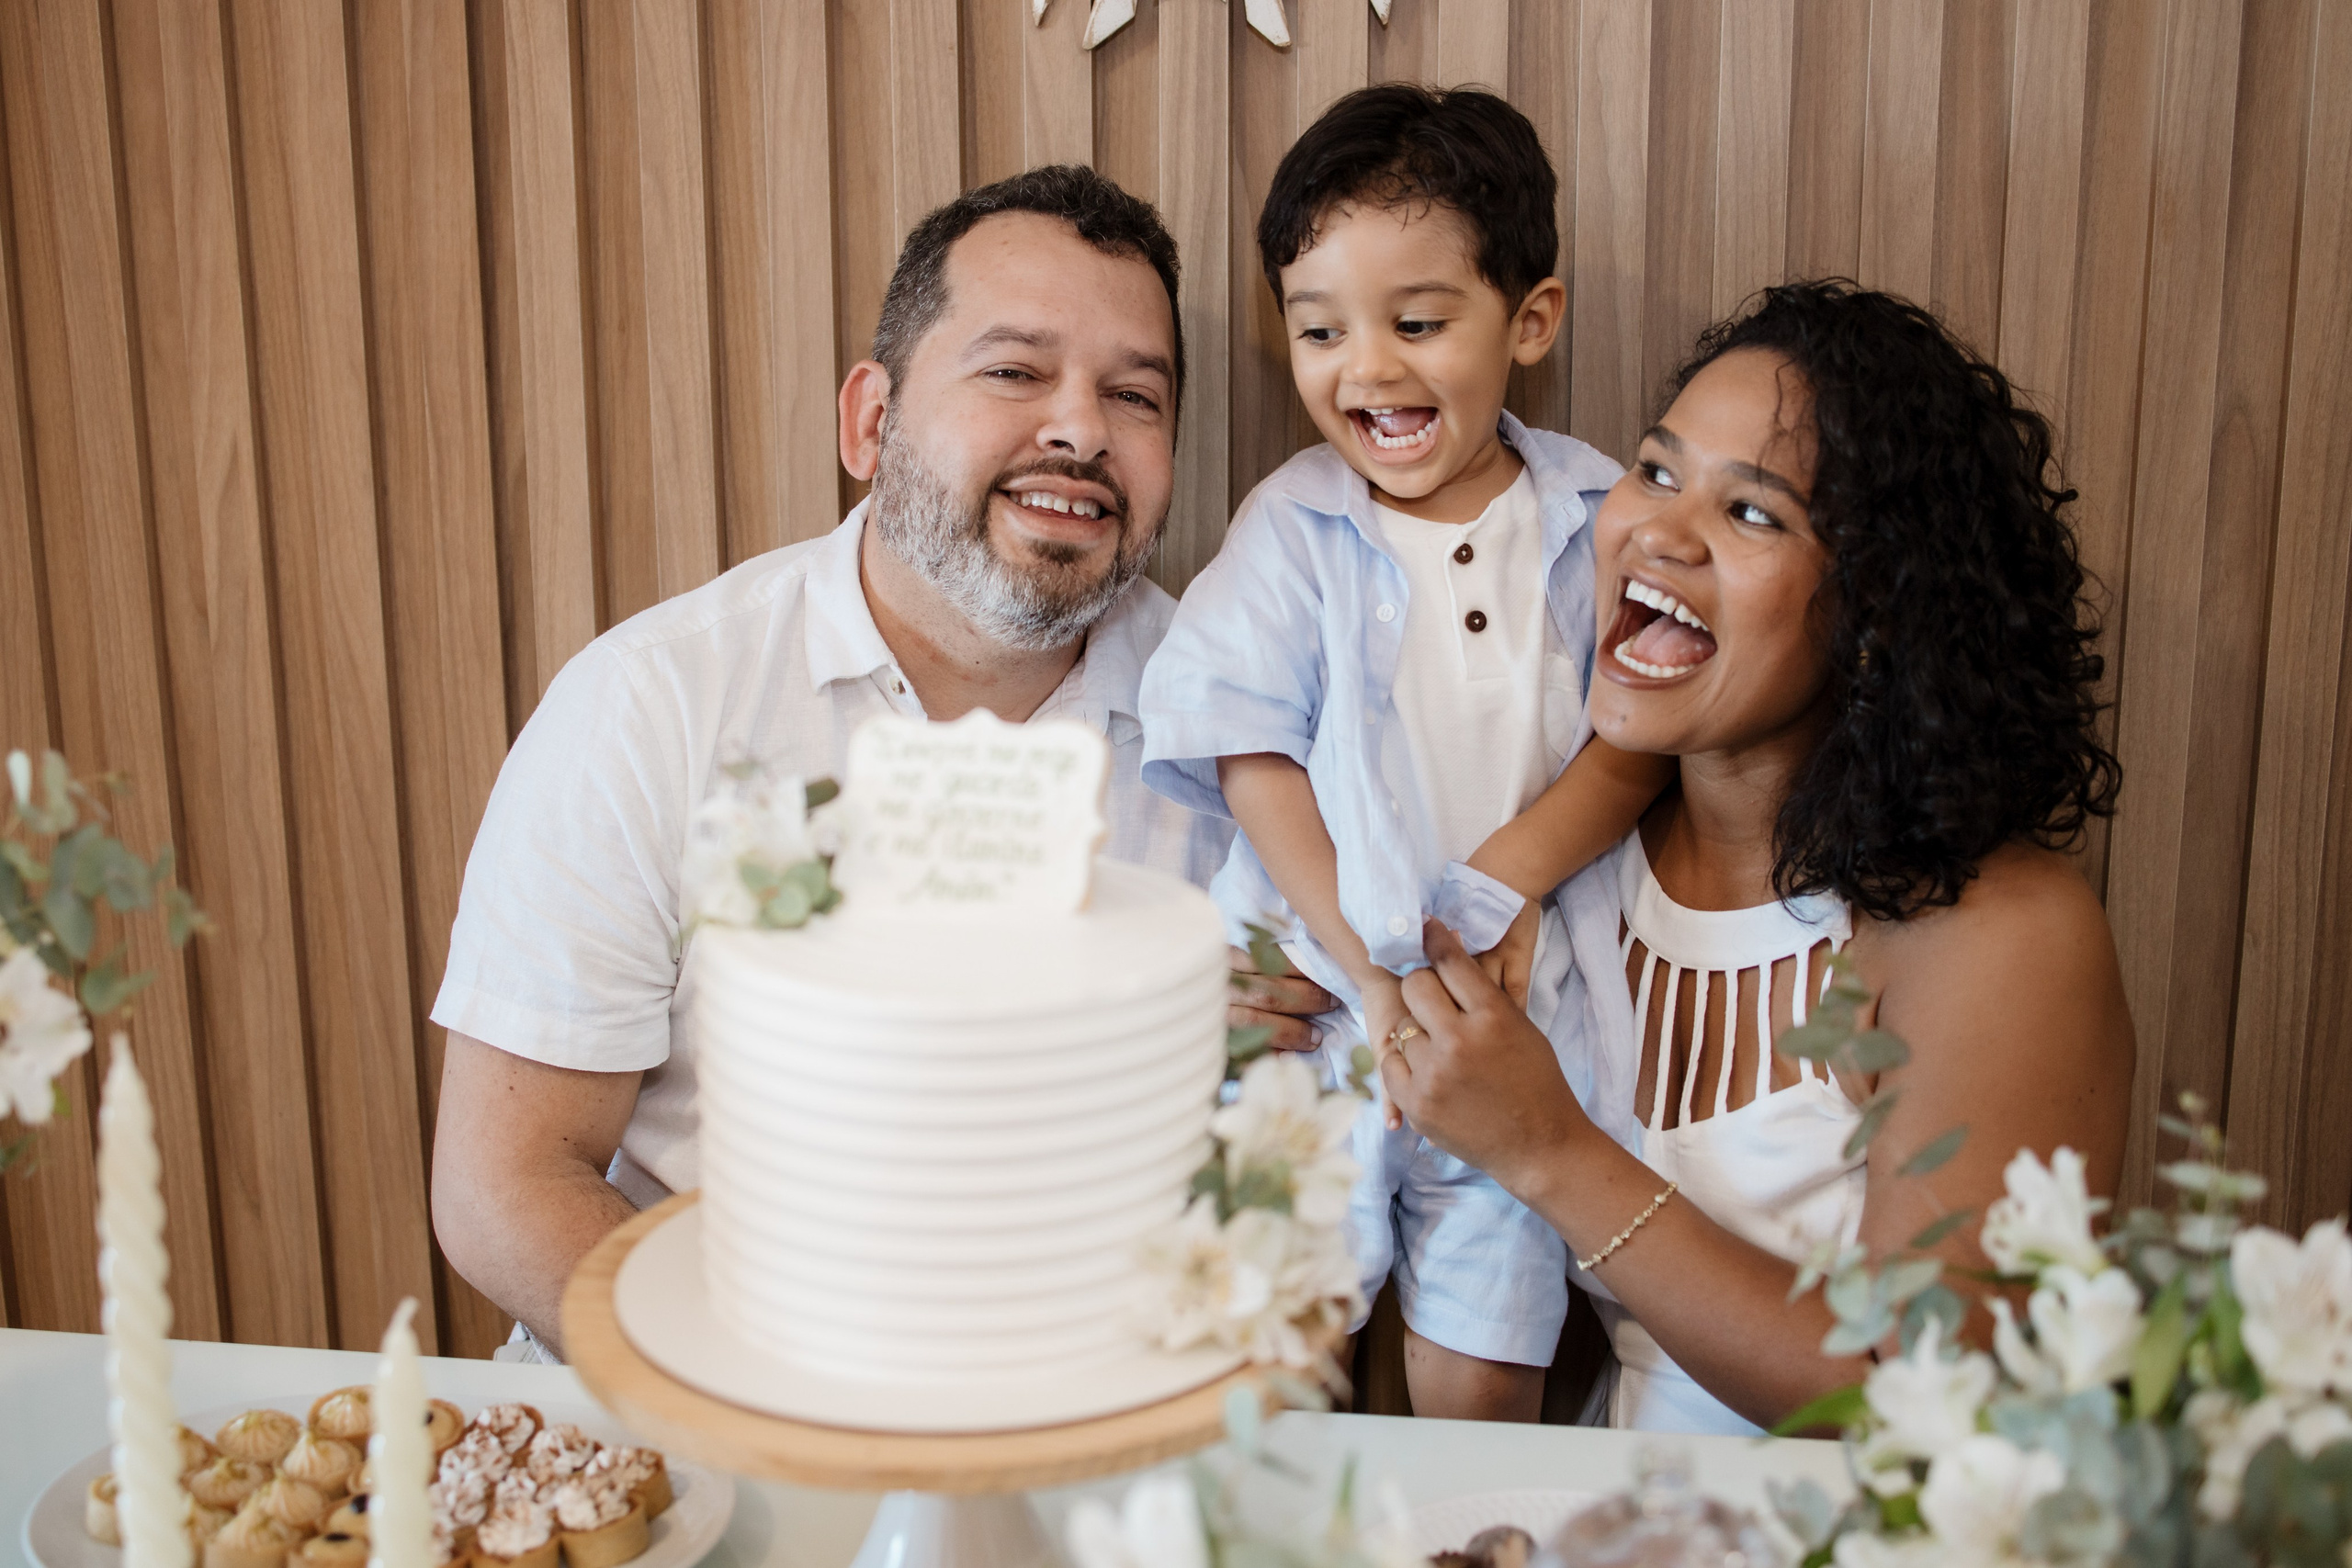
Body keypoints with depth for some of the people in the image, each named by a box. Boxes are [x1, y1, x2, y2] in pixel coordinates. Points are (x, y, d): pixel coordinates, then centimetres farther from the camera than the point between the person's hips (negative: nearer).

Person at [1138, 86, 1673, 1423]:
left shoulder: (1594, 517, -1)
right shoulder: (1291, 524, -4)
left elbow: (1645, 732, -4)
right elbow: (1255, 759, -8)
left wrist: (1516, 882, -19)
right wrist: (1378, 975, -14)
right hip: (1317, 1008, 0)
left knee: (1485, 1388, 6)